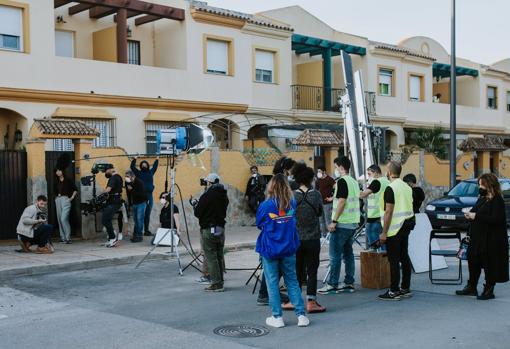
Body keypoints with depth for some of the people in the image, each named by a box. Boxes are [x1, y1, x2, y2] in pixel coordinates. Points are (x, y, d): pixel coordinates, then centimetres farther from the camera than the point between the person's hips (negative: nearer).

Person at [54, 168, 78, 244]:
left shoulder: (68, 181, 1)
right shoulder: (56, 183, 16)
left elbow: (75, 189, 2)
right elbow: (54, 191, 31)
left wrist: (72, 197, -4)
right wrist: (57, 196, 15)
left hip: (65, 200, -6)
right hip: (58, 200, 6)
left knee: (64, 218, -18)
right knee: (59, 219, 6)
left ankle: (68, 238, -16)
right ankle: (62, 237, 12)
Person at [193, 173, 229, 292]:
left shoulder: (207, 195, -15)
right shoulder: (224, 195, 6)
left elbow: (197, 213, -12)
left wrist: (196, 205, 7)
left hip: (209, 229, -7)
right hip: (221, 228, 7)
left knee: (211, 257, -2)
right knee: (219, 256, 14)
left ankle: (216, 283, -4)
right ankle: (219, 282, 20)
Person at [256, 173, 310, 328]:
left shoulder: (266, 205, -12)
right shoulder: (292, 204, -2)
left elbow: (259, 224, 3)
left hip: (270, 249, -3)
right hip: (289, 248, 3)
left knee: (272, 282, 6)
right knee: (292, 281, 11)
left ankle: (277, 317, 9)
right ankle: (301, 315, 7)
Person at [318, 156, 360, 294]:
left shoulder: (342, 181, -12)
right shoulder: (354, 182, 14)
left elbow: (342, 202, -19)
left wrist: (334, 221, -18)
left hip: (342, 224, -9)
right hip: (353, 223, 9)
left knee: (335, 254, -4)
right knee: (348, 253, 12)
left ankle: (332, 285, -3)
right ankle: (349, 283, 14)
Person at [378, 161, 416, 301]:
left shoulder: (391, 188, -16)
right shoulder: (407, 187, 13)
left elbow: (389, 212, -19)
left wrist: (384, 232, -16)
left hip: (394, 229, -9)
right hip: (406, 227, 9)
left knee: (393, 260, -6)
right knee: (404, 257, 13)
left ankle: (394, 292, -4)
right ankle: (406, 288, 18)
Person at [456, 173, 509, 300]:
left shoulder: (497, 200, -14)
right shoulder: (482, 198, 13)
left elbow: (496, 219, -24)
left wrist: (476, 216, -21)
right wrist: (470, 215, 2)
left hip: (491, 239, -9)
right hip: (477, 237, 9)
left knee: (489, 264, 1)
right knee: (473, 261, 14)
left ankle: (489, 290, 13)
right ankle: (471, 287, 27)